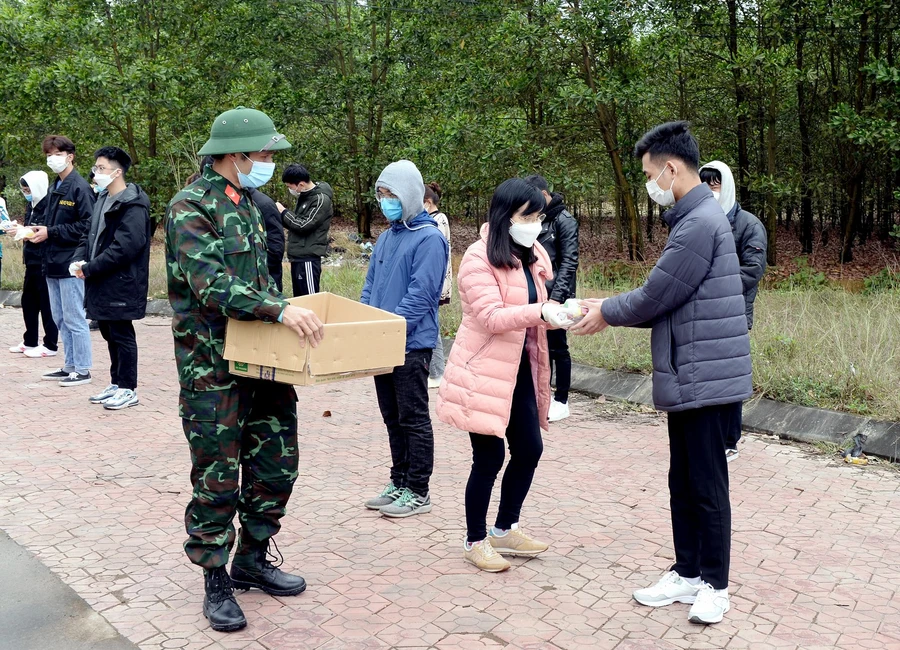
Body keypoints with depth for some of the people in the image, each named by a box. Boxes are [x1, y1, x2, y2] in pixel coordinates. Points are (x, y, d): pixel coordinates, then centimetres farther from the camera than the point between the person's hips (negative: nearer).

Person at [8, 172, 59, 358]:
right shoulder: (31, 205, 14)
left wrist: (30, 231, -19)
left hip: (46, 262, -9)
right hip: (32, 261, 9)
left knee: (46, 304, -1)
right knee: (28, 301, 14)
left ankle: (50, 345, 8)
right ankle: (30, 342, 25)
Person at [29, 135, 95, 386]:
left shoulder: (80, 188, -12)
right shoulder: (54, 187, 15)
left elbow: (87, 225, -19)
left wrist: (50, 232, -17)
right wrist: (40, 229, 2)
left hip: (70, 263, -9)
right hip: (53, 262, 9)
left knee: (74, 319, -3)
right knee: (60, 319, 14)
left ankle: (82, 370, 6)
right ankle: (70, 366, 24)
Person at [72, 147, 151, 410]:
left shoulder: (132, 206, -15)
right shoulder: (102, 199, 15)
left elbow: (125, 247, -23)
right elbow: (90, 235, 19)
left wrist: (90, 268, -18)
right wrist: (80, 259, 0)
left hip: (121, 284, -9)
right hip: (102, 283, 9)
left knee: (122, 335, -1)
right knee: (109, 334, 15)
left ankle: (128, 389, 9)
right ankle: (116, 384, 26)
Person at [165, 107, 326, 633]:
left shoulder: (248, 202, 13)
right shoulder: (192, 207, -14)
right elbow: (210, 284, -26)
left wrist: (292, 312, 10)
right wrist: (280, 310, -34)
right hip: (211, 365, -8)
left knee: (277, 462, 13)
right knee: (218, 477, 2)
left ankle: (251, 561, 30)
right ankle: (217, 583, 18)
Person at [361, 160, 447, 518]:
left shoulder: (429, 239, -12)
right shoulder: (386, 237, 13)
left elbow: (421, 295, -19)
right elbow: (370, 287, 16)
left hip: (412, 345, -8)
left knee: (413, 419, 1)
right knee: (392, 418, 15)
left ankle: (418, 492, 11)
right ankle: (399, 482, 27)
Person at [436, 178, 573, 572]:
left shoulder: (531, 257, 10)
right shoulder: (480, 258, -15)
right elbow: (491, 317, -26)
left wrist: (556, 312, 3)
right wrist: (541, 312, -38)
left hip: (519, 369, 8)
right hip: (484, 371, -8)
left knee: (529, 449, 11)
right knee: (489, 456, -1)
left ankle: (505, 530, 29)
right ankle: (475, 541, 17)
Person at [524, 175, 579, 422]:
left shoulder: (564, 221, -8)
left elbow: (569, 262, -14)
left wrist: (556, 296, -20)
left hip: (555, 297, -6)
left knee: (558, 347, 2)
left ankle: (562, 402, 12)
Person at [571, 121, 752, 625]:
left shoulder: (700, 223, -19)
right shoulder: (694, 218, 13)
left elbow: (656, 296, -17)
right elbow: (666, 298, 15)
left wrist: (607, 313, -1)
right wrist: (611, 310, 7)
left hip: (707, 379, -10)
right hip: (688, 377, 10)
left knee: (707, 485, 3)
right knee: (683, 483, 16)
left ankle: (715, 583, 18)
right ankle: (688, 573, 27)